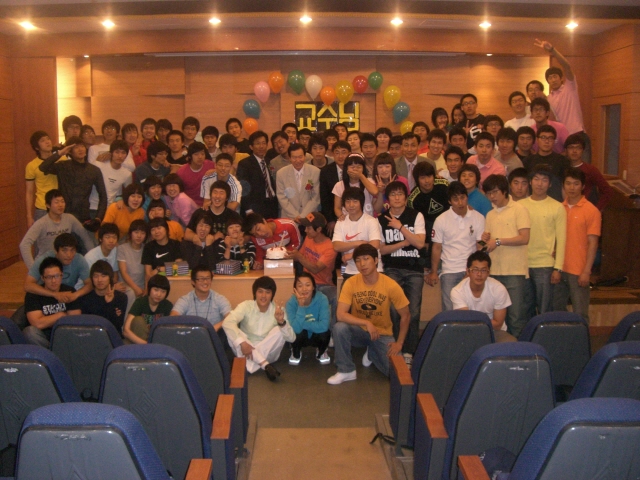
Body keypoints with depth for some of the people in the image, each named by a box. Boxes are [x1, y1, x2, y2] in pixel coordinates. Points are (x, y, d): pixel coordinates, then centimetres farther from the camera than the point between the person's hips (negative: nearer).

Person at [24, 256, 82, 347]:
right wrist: (60, 315, -11)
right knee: (30, 331, -34)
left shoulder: (69, 292, -1)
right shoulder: (32, 294, -9)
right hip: (42, 337, -1)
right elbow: (38, 324, -21)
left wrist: (48, 322, -11)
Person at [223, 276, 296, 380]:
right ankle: (266, 365, -32)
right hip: (247, 349, 0)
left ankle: (253, 363, -25)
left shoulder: (278, 310, -9)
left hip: (267, 353, 0)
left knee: (280, 331, -25)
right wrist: (241, 342, -41)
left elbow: (291, 338, -18)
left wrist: (282, 322, -37)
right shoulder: (246, 306, -12)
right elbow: (227, 323, -29)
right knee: (231, 332, -28)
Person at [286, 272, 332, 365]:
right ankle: (296, 353, 5)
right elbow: (296, 328, -37)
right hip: (300, 338, 0)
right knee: (296, 332, -33)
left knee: (324, 332, -32)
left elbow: (324, 326, -34)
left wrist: (303, 324, -28)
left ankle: (321, 352, 6)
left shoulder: (322, 299, -25)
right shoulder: (291, 302, -25)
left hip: (317, 337, 1)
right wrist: (301, 305, -41)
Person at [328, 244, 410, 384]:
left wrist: (399, 343, -12)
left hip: (383, 333, 0)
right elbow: (341, 315, -23)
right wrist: (366, 323, -32)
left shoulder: (391, 285, -18)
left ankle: (372, 352, 14)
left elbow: (405, 315, -6)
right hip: (359, 330, 0)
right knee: (339, 327, -33)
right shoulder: (351, 283, -16)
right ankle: (347, 371, -12)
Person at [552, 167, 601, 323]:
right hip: (559, 269, 5)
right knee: (556, 310, 12)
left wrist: (586, 271, -13)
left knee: (580, 314, 0)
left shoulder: (591, 211, -5)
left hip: (578, 271, -5)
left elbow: (592, 243, -7)